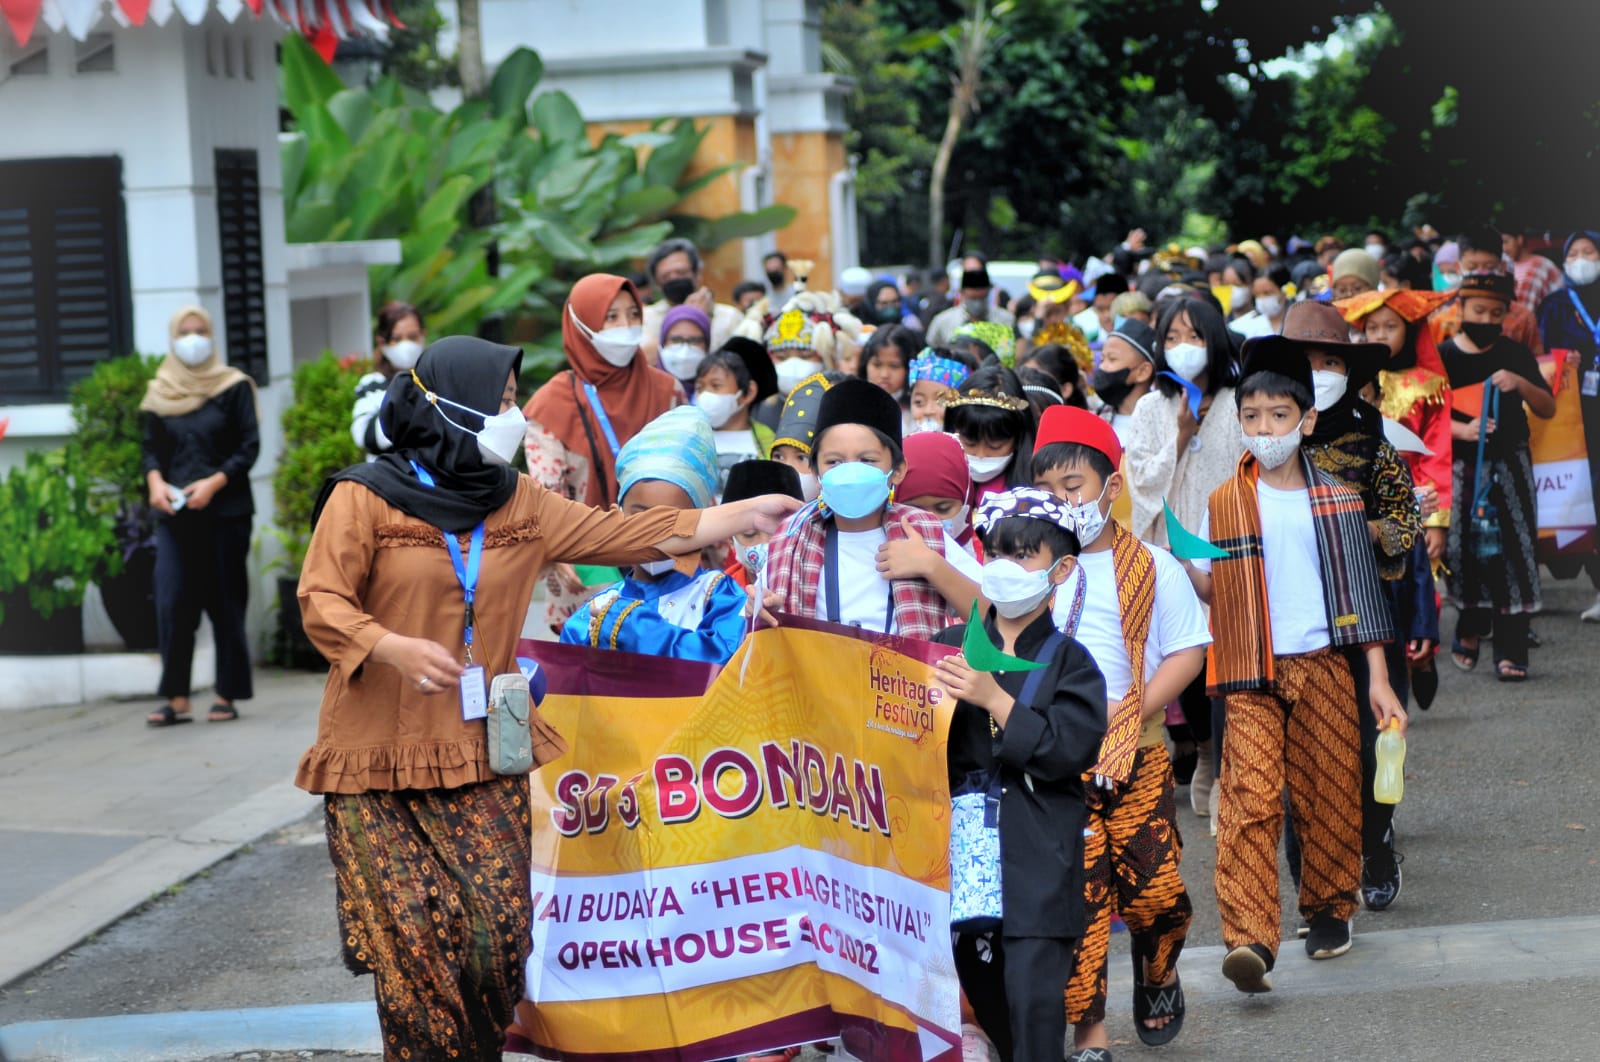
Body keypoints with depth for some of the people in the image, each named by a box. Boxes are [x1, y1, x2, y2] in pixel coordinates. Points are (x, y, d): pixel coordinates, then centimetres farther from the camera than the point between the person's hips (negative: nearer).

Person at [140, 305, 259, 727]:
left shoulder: (233, 387, 2)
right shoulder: (159, 393, 10)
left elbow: (250, 447, -2)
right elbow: (150, 448, 11)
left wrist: (214, 483, -14)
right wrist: (155, 481, -10)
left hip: (225, 510, -2)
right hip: (175, 513, 2)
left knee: (225, 603, 0)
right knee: (171, 603, -7)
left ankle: (228, 696, 6)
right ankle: (177, 698, -5)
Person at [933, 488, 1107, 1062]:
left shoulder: (1066, 660, 0)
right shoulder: (954, 646, 9)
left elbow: (1071, 751, -12)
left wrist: (995, 700, -16)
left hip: (1037, 857, -4)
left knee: (1034, 998, -11)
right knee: (982, 993, 11)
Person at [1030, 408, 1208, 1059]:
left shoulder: (1151, 568, 2)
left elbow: (1187, 651, 0)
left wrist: (1134, 708, -11)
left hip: (1136, 758, -1)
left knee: (1153, 887, -2)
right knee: (1075, 895, -2)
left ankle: (1158, 975, 31)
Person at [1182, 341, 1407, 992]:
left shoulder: (1337, 503, 7)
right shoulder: (1223, 505, 7)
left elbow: (1362, 591, 7)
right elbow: (1210, 590, 3)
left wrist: (1378, 680, 3)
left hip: (1324, 665, 1)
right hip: (1251, 675, -1)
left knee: (1329, 794, 6)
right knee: (1250, 799, -13)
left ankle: (1328, 910, 28)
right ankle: (1249, 939, -21)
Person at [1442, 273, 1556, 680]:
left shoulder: (1516, 355, 6)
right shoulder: (1442, 356, 2)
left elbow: (1548, 410, 5)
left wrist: (1521, 384, -13)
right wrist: (1463, 430, -19)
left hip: (1509, 464, 0)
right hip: (1460, 468, 0)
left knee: (1512, 552, -6)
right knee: (1463, 551, 1)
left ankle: (1511, 652, -6)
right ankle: (1470, 628, 26)